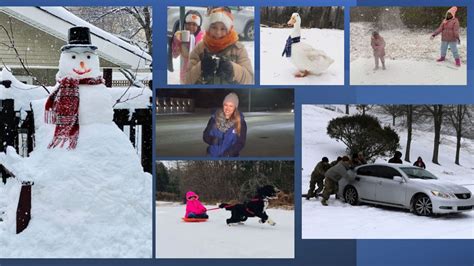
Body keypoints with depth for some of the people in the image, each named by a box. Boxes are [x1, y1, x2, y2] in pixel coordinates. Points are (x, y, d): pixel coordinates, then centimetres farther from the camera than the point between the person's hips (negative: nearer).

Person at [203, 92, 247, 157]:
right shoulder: (214, 118, -2)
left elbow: (241, 143, -9)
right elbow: (205, 136, 2)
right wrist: (212, 140, -20)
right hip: (212, 156, 2)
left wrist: (229, 152, -25)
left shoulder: (240, 123, -7)